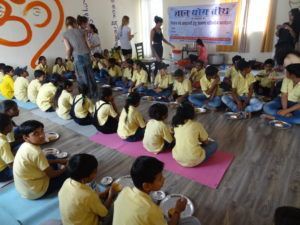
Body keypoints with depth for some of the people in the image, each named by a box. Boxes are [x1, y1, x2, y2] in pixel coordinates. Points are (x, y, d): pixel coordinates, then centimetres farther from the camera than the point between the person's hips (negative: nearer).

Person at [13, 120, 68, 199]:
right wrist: (65, 169, -2)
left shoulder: (26, 145, -7)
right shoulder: (36, 153, -32)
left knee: (51, 157, 18)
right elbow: (52, 174, -20)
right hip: (35, 192, -8)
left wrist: (59, 161, 6)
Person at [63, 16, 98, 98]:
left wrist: (68, 57, 10)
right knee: (90, 75, 14)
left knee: (82, 77, 6)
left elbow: (68, 48, -7)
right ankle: (94, 93, 24)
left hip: (78, 56, -3)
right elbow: (88, 44, 8)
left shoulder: (65, 34, 3)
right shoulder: (81, 31, 11)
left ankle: (87, 94, 11)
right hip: (86, 54, 3)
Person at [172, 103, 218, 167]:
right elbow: (206, 142, 2)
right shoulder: (197, 125, -10)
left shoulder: (176, 125, 2)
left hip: (177, 158, 5)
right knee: (214, 144, 14)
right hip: (193, 160, -4)